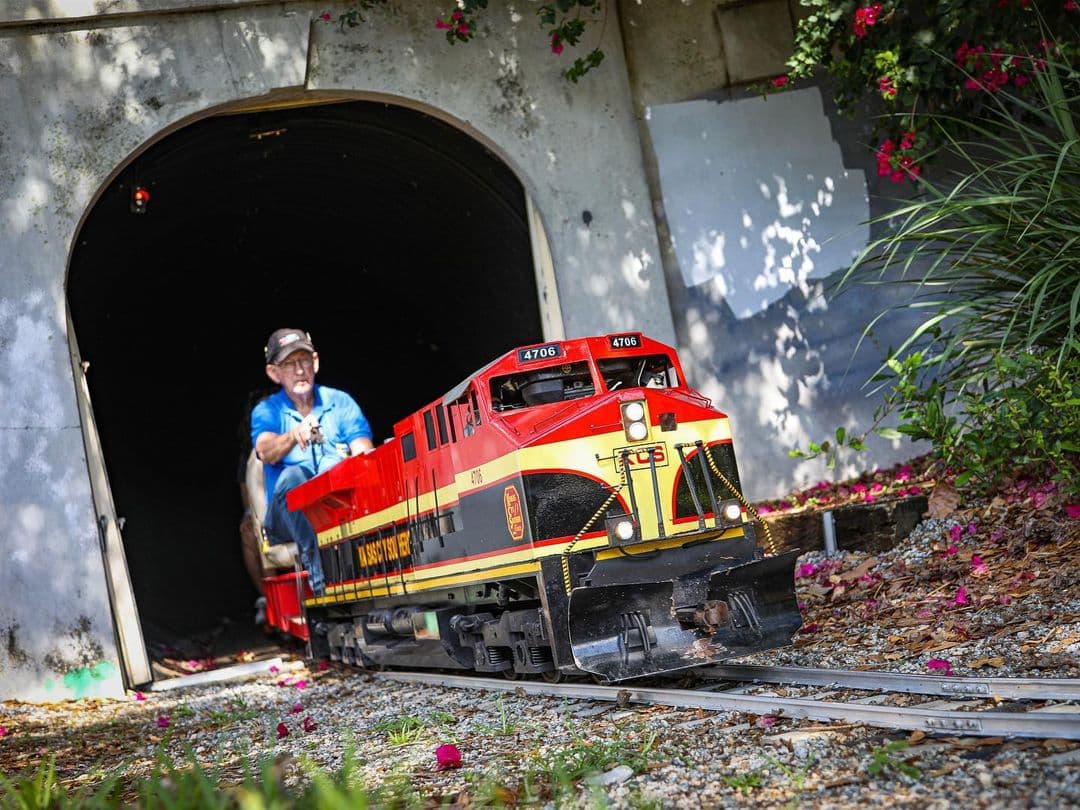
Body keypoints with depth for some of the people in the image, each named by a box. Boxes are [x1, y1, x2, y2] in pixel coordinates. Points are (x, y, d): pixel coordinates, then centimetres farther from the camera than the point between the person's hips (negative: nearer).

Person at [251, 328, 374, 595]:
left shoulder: (340, 402, 10)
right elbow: (266, 451, -17)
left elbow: (364, 453, -5)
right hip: (289, 519, -1)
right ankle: (316, 562, -45)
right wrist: (294, 435, -40)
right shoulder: (266, 411, 6)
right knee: (293, 476, -33)